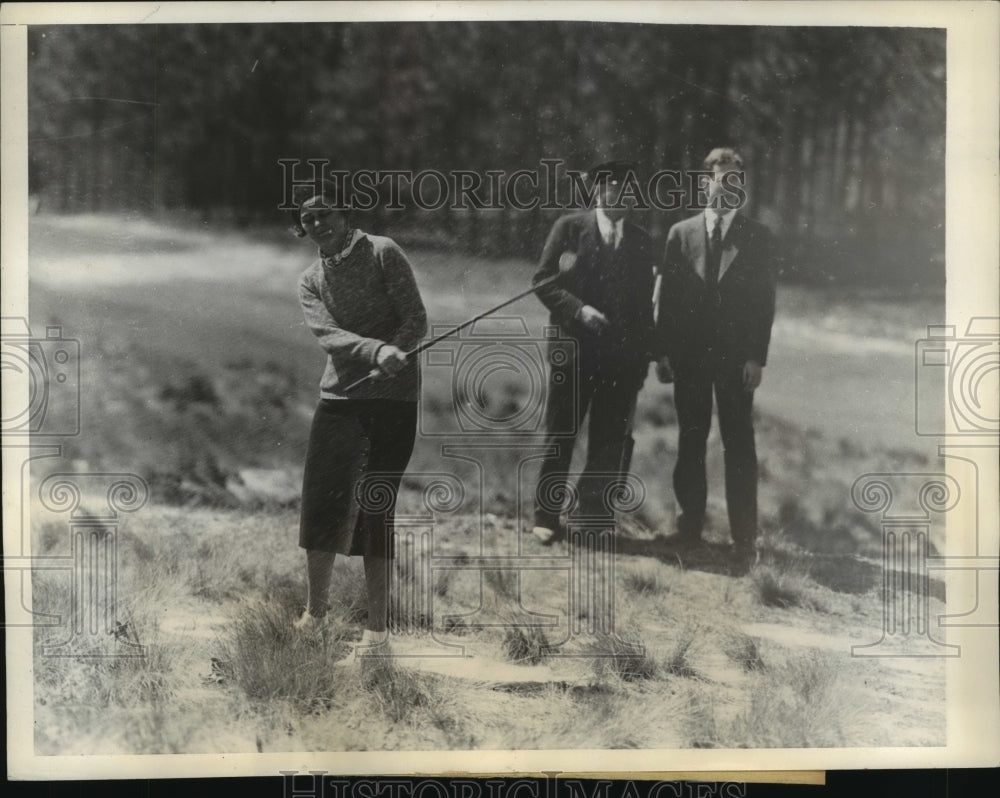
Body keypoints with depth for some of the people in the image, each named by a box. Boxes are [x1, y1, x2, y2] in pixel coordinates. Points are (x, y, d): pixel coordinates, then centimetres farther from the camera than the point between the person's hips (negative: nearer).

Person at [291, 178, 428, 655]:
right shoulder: (310, 281, 10)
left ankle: (377, 631, 9)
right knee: (320, 504, 3)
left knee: (376, 513, -2)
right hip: (339, 397, 4)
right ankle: (315, 609, 26)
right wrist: (377, 352, -28)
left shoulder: (383, 253, 0)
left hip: (395, 400, -4)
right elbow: (329, 335, -9)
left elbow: (416, 320, -4)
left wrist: (392, 357, -23)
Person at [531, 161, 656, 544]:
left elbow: (644, 302, 13)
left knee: (609, 441, 5)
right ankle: (547, 515, 14)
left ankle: (595, 513, 16)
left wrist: (645, 355, 8)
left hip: (623, 358, 3)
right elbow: (543, 280, -2)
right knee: (560, 436, 4)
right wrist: (578, 310, -17)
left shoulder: (642, 242, 11)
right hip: (574, 351, -3)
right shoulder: (569, 228, 2)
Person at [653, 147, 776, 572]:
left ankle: (744, 539, 2)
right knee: (690, 441, 8)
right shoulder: (681, 233, 8)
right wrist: (663, 351, -1)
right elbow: (666, 295, 6)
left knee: (739, 446, -1)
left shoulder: (757, 236, 5)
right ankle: (690, 522, 19)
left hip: (736, 357, -1)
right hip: (689, 354, 2)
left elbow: (765, 299, 1)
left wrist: (757, 356, -7)